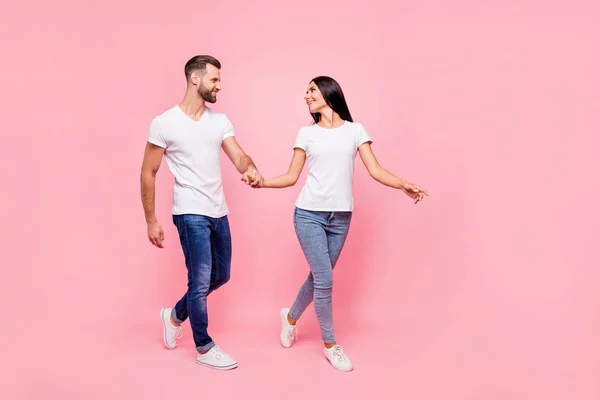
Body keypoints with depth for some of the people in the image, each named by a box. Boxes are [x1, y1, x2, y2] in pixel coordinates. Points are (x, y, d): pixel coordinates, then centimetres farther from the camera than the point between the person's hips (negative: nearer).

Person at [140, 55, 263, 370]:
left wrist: (251, 170, -27)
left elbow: (239, 157, -2)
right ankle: (204, 348, 18)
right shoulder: (164, 123, -9)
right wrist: (151, 221, -5)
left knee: (221, 276, 17)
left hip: (219, 212, 7)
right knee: (201, 281, -2)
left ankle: (175, 315, 40)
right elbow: (148, 174, -5)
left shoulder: (220, 120, 7)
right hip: (191, 213, -6)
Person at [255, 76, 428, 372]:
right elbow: (291, 177, 5)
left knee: (318, 277, 11)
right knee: (324, 280, -6)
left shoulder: (355, 130, 6)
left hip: (340, 218, 2)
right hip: (309, 214, -1)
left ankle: (291, 317, 40)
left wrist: (404, 186, -15)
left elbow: (375, 170, -1)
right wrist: (262, 182, -11)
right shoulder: (306, 133, 6)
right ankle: (330, 345, 12)